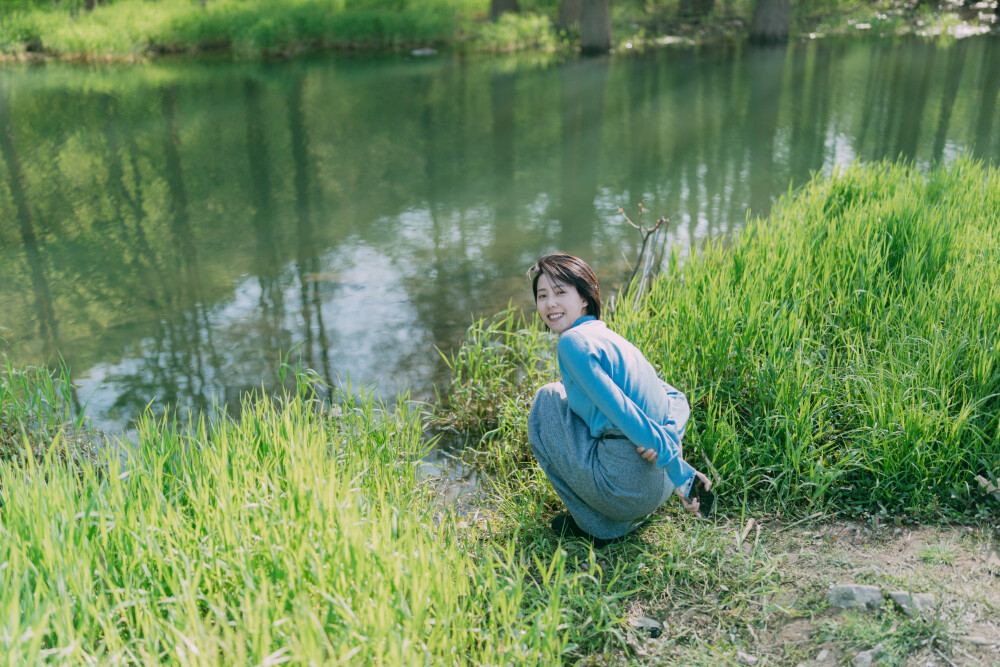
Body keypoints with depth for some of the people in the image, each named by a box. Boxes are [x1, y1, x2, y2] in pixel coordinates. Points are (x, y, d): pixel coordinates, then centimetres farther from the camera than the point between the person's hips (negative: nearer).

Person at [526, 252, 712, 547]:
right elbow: (676, 399, 12)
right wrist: (667, 437, -8)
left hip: (629, 487, -9)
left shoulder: (573, 341, -11)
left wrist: (680, 472, -19)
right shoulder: (610, 337, 16)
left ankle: (596, 524, 9)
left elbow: (621, 411, -21)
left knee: (547, 402, 6)